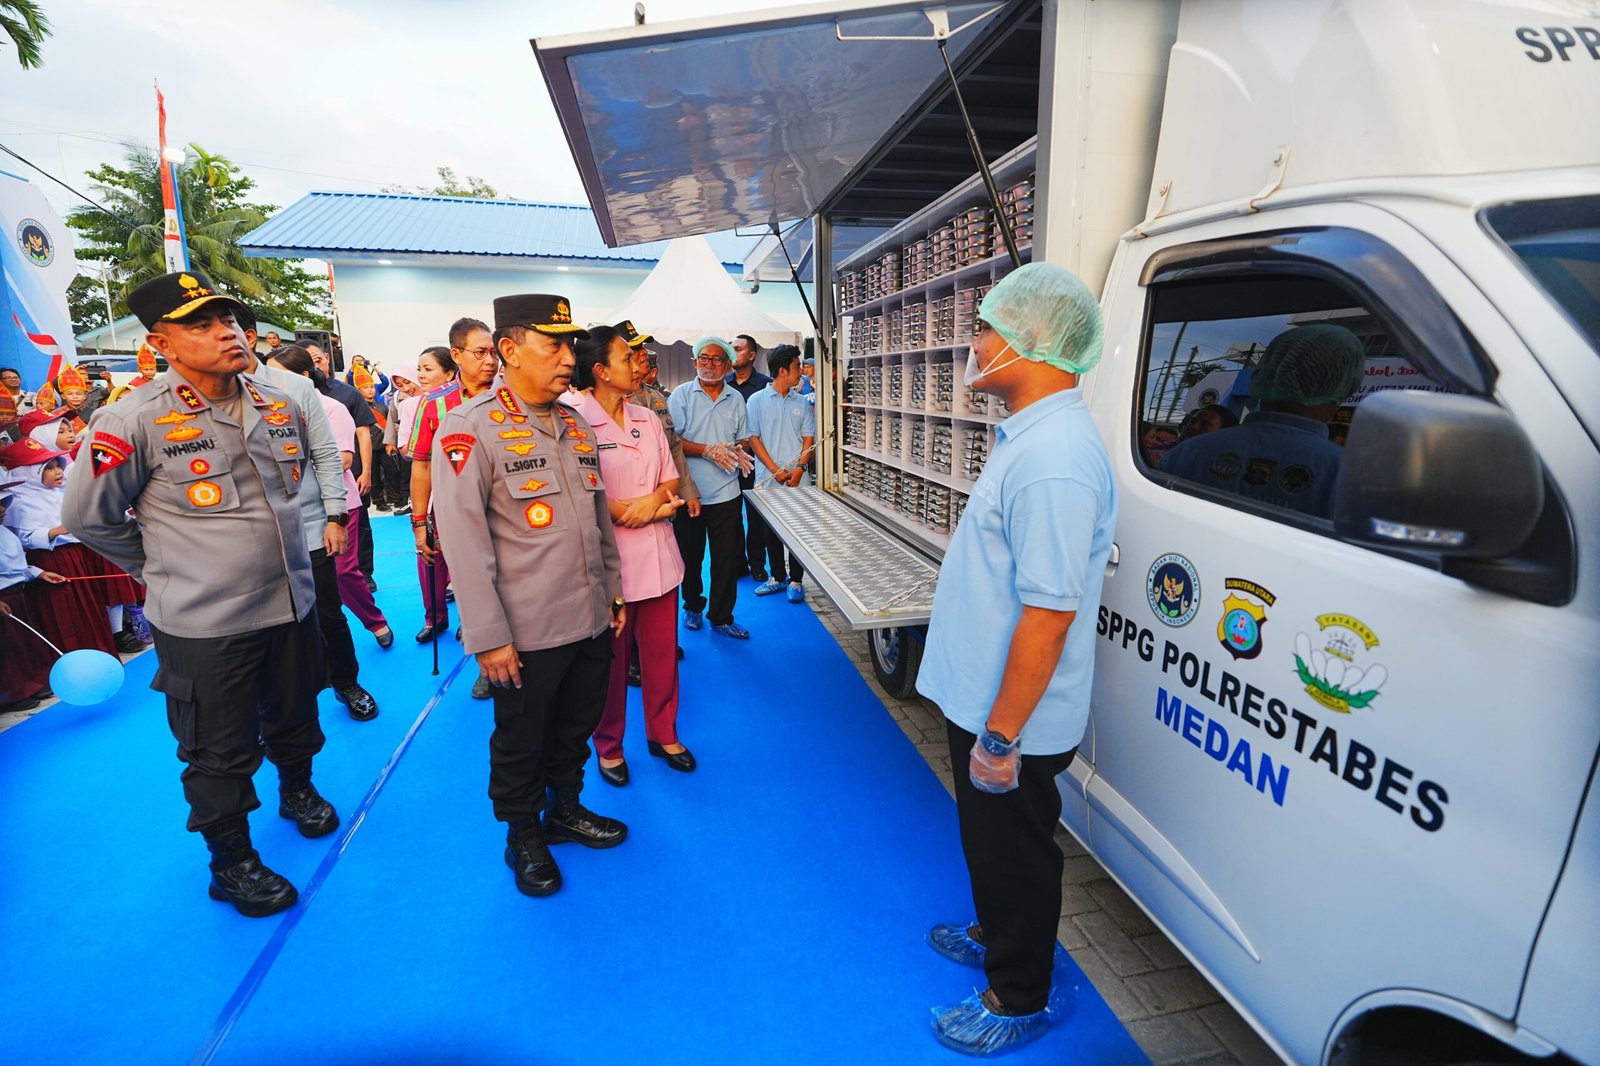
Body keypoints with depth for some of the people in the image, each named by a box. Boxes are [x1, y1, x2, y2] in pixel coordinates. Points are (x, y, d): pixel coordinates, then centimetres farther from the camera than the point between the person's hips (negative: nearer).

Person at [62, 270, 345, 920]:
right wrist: (161, 568, 3)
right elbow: (87, 516, -3)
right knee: (220, 755, 11)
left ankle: (298, 791, 51)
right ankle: (231, 861, 32)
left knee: (294, 720, 24)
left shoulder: (279, 406, 1)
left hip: (291, 604, 5)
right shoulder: (134, 423, -15)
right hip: (203, 625, -5)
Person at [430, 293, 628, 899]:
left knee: (575, 728, 22)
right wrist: (488, 636, -18)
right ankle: (524, 838, 37)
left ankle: (566, 809, 45)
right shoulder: (471, 428, -13)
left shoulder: (576, 425, 7)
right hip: (527, 633, -6)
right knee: (520, 743, 15)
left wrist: (613, 590, 15)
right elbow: (463, 538, -17)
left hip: (592, 622, 6)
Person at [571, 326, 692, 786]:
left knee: (661, 652, 16)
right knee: (611, 658, 11)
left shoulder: (648, 419, 8)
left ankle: (664, 734, 36)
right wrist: (636, 510, -16)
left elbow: (670, 481, 10)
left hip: (658, 556, 6)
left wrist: (651, 503, -12)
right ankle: (609, 746, 31)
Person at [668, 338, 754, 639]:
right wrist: (707, 450, -19)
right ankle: (693, 606, 33)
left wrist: (739, 453, -6)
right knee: (690, 556, 12)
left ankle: (721, 618, 17)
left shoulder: (736, 399, 9)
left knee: (727, 559, 5)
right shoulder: (681, 395, -1)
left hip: (726, 493, 2)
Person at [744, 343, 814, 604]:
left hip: (798, 479, 1)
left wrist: (799, 468, -9)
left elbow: (809, 438, 6)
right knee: (772, 531, 9)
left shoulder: (803, 402, 8)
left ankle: (795, 581, 13)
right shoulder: (757, 400, 1)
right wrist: (776, 470, -11)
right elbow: (753, 438, -3)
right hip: (769, 479, -1)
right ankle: (777, 577, 23)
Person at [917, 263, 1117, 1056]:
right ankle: (996, 935, 51)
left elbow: (1049, 614, -30)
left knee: (1014, 852, 12)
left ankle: (1018, 999, 36)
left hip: (1010, 722, -9)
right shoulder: (1027, 435, 5)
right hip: (980, 700, 9)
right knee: (989, 839, 27)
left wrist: (1001, 737, -23)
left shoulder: (1053, 463, -29)